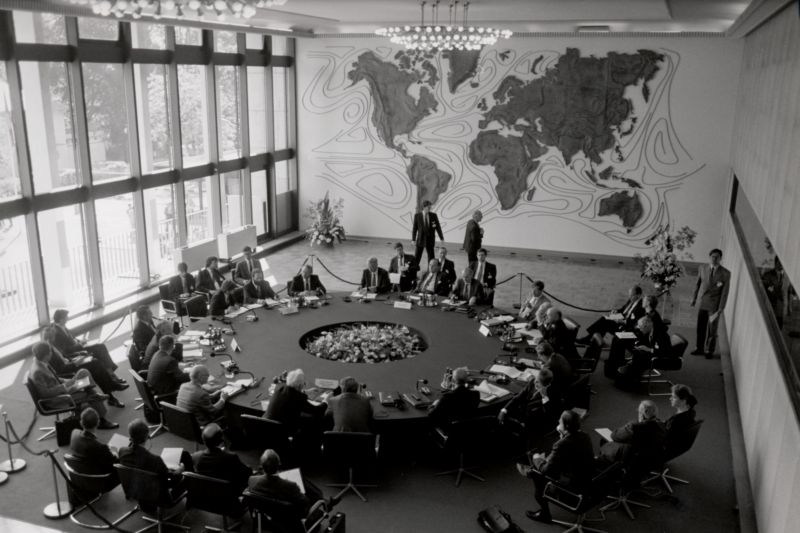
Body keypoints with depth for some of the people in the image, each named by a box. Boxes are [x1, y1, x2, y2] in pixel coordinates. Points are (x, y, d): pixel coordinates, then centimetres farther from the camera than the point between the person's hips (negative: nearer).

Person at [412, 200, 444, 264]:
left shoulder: (434, 215, 0)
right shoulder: (417, 216, -4)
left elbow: (438, 227, 3)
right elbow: (414, 228, -1)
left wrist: (441, 238, 3)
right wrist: (413, 239, -4)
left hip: (430, 240, 1)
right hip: (420, 239, -1)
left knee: (431, 257, 5)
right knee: (416, 257, 0)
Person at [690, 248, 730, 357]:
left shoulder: (725, 273, -9)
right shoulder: (702, 268, 0)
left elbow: (725, 292, -7)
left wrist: (720, 309, -9)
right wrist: (694, 298, 14)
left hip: (714, 306, -3)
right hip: (702, 303, 3)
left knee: (712, 330, 4)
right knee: (700, 328, 9)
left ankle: (709, 351, 20)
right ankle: (699, 348, 24)